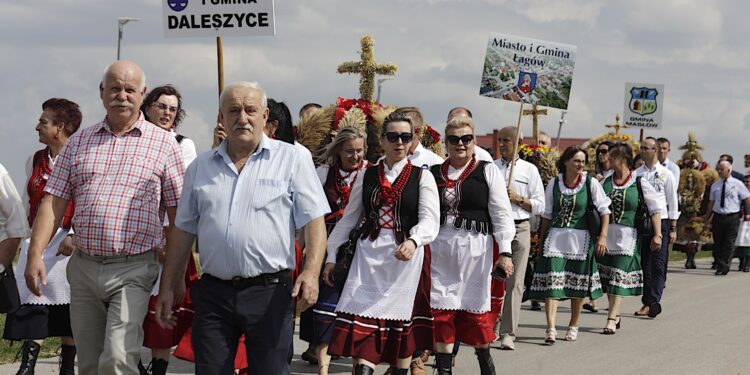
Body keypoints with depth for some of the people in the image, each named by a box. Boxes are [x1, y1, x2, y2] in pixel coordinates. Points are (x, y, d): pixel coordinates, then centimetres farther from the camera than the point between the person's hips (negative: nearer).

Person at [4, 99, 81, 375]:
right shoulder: (35, 160, 14)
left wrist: (74, 236, -21)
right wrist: (30, 239, 14)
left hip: (68, 243, -5)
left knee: (68, 311, 4)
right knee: (33, 308, -2)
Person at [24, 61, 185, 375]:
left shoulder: (163, 143, 3)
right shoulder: (79, 143, 12)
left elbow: (177, 213, 2)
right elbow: (53, 202, 7)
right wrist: (35, 255, -3)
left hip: (133, 269, -4)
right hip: (83, 266, 4)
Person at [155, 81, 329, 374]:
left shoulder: (292, 159, 2)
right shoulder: (200, 167, 13)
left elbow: (314, 221, -4)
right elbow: (183, 230, 17)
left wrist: (311, 271, -18)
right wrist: (168, 288, 13)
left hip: (270, 293, -3)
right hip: (213, 293, 3)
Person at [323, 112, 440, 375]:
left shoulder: (422, 177, 2)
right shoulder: (367, 176, 10)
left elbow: (430, 219, -10)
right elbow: (348, 219, 15)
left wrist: (413, 241, -30)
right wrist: (331, 256, 11)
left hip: (407, 256, -2)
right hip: (369, 255, 2)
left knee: (402, 326, 5)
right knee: (364, 325, -9)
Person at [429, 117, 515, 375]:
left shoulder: (488, 171, 1)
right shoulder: (434, 173, 10)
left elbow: (501, 214, -2)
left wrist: (505, 251, -9)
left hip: (476, 247, -2)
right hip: (439, 248, 2)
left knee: (475, 307, 5)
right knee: (441, 309, 1)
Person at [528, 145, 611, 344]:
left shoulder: (591, 183, -2)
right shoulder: (554, 183, 4)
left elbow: (604, 211, 0)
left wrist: (603, 236, -9)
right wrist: (542, 239, 11)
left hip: (580, 239, -1)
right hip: (555, 238, 1)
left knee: (578, 286, 9)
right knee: (551, 283, -10)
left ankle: (573, 326, 26)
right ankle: (551, 329, -13)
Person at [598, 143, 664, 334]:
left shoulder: (640, 184, -2)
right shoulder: (605, 183, 8)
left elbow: (655, 210, 1)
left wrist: (657, 234, -5)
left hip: (628, 236, -4)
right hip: (606, 234, 4)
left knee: (619, 278, -9)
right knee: (607, 276, 10)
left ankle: (611, 320, -10)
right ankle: (615, 315, 25)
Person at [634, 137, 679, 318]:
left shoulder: (666, 174, 2)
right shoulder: (636, 174, 8)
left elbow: (672, 202, 4)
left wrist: (673, 229, 0)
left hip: (661, 221, -3)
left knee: (658, 265, -7)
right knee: (644, 264, 4)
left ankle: (653, 302, -9)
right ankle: (648, 303, 8)